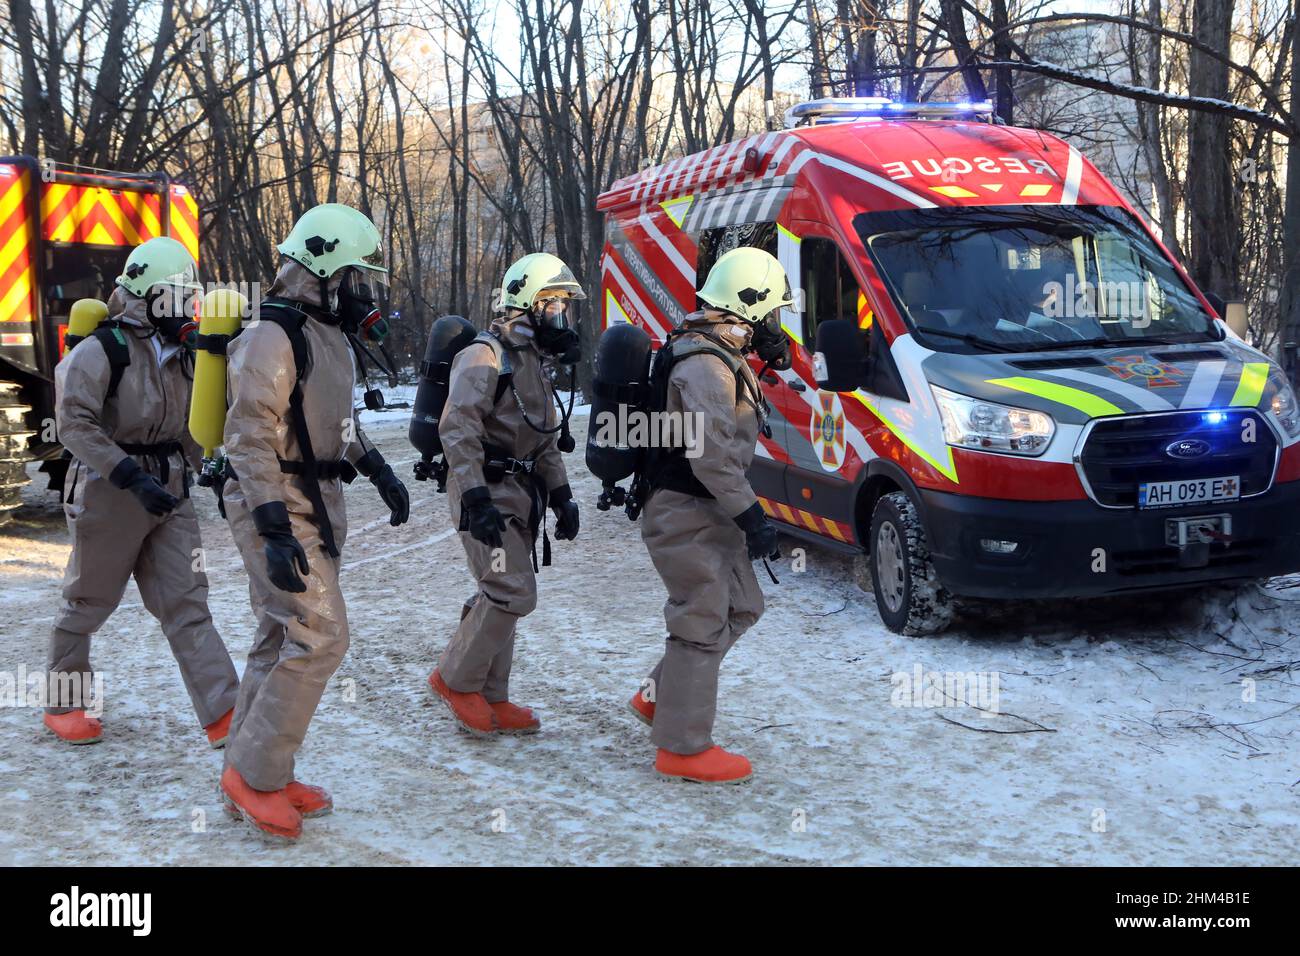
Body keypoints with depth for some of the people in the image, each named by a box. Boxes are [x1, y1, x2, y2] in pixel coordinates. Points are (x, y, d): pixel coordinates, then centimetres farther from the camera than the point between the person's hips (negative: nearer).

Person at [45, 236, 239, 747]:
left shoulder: (178, 351, 11)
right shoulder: (102, 349, -13)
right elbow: (75, 424, -21)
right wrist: (132, 476, -28)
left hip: (168, 491, 6)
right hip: (109, 491, -6)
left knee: (186, 602, 0)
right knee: (89, 601, 9)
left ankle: (223, 713, -5)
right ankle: (63, 705, 28)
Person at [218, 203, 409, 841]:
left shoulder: (330, 333, 14)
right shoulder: (273, 336, -17)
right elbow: (250, 439, -21)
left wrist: (379, 471, 20)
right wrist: (274, 529, -27)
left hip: (316, 502, 10)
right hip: (277, 507, -10)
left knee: (283, 640, 13)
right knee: (320, 637, -13)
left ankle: (256, 774, 23)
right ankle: (253, 775, -1)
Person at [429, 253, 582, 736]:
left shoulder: (535, 361, 18)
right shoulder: (485, 356, -12)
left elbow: (545, 439, 24)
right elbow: (457, 427, -22)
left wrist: (561, 495, 16)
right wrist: (476, 498, -28)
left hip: (519, 495, 9)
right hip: (487, 493, -9)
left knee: (502, 596, 11)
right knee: (513, 593, -13)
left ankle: (490, 700, 20)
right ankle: (456, 679, 5)